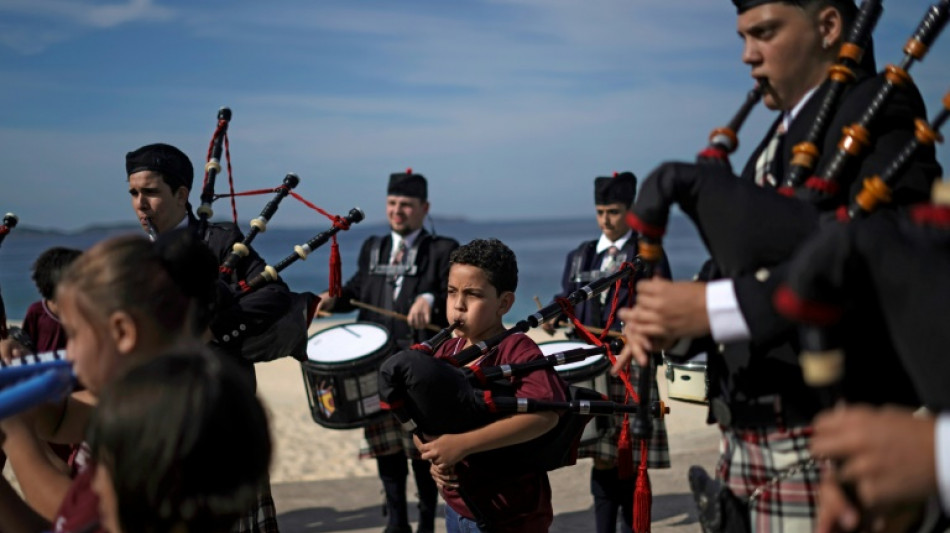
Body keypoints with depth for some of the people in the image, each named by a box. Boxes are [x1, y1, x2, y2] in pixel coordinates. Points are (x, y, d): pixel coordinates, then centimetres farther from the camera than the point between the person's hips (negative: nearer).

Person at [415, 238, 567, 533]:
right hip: (458, 508, 7)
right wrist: (435, 456, -15)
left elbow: (545, 413, -34)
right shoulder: (445, 353, 2)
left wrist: (463, 443, -36)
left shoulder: (517, 350, -18)